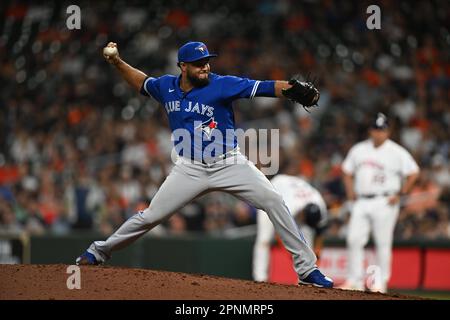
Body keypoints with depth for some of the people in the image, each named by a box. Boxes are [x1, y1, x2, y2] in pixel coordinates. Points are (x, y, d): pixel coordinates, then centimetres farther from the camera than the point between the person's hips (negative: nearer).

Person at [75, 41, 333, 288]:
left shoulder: (222, 85, -12)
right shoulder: (167, 87, 2)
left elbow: (262, 88, -23)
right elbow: (142, 82, 24)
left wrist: (293, 89, -39)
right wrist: (118, 63, 11)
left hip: (229, 164, -2)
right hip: (190, 169, 2)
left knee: (274, 201, -17)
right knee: (151, 216, 2)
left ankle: (307, 269, -11)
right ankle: (100, 251, 23)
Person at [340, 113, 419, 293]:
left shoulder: (397, 152, -2)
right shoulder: (359, 150, 12)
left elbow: (413, 173, -4)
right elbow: (347, 171, 22)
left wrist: (400, 195, -7)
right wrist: (350, 192, 9)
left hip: (385, 203, -4)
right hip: (361, 202, 4)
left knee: (383, 243, -4)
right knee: (354, 239, -3)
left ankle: (381, 282, 2)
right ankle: (355, 280, 3)